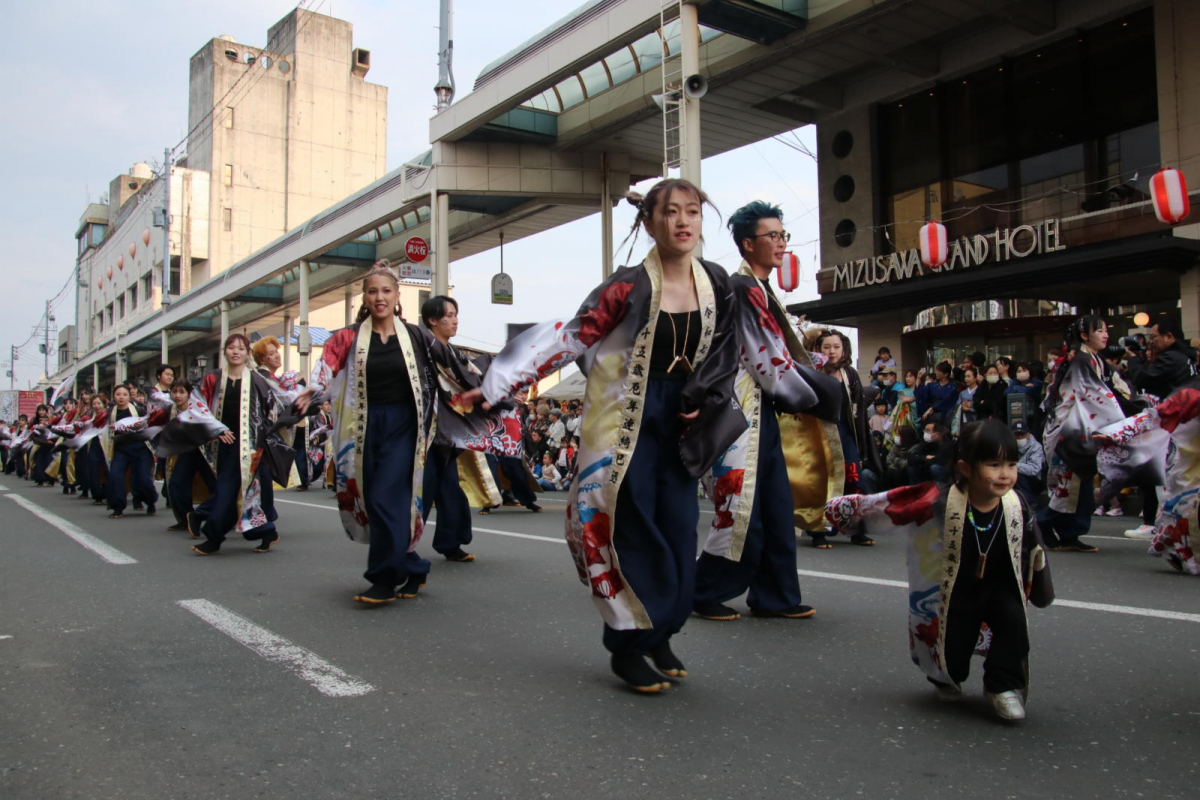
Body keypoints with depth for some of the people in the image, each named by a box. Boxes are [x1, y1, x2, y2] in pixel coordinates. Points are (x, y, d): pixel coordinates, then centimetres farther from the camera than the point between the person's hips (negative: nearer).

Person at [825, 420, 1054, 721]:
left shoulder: (1017, 508, -15)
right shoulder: (941, 502, -28)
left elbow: (1034, 554, 4)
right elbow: (882, 506, -20)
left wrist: (1039, 593, 16)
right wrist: (841, 509, -16)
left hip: (999, 589, 2)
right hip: (954, 595, -2)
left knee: (1014, 617, -27)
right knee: (951, 660, -1)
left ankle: (1004, 685, -4)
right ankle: (946, 677, 39)